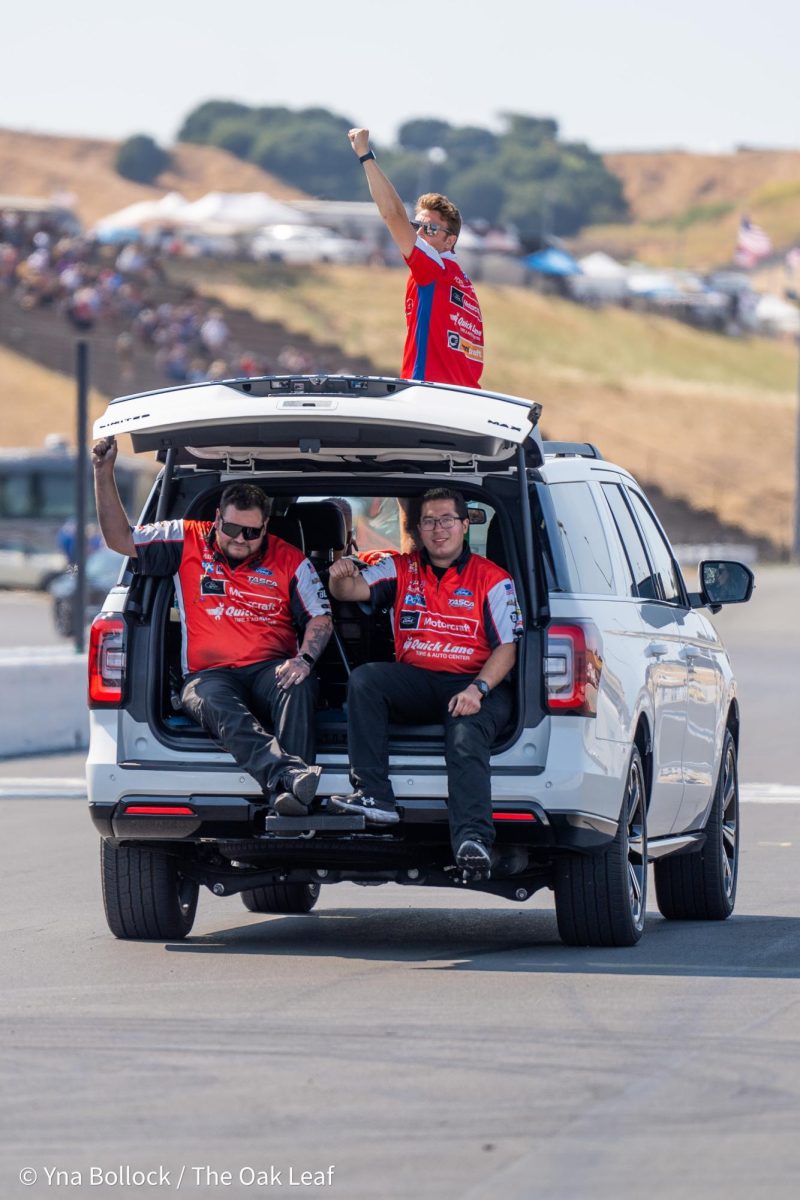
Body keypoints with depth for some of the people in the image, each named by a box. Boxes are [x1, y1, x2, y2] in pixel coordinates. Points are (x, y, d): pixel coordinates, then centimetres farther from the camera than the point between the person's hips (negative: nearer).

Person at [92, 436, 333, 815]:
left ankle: (289, 793, -53)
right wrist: (104, 475, 5)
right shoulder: (188, 541, 11)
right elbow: (120, 539, 14)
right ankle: (292, 774, -63)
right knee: (223, 710, -38)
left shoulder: (289, 560, 10)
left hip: (269, 670, 1)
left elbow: (321, 619, 9)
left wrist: (303, 659, -12)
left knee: (298, 685, -37)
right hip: (209, 674, -1)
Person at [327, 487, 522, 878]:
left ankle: (472, 840, -45)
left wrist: (478, 689, -20)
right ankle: (374, 796, -30)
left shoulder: (492, 579, 4)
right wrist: (340, 577, -24)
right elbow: (350, 590, 3)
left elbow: (506, 648, -2)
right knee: (364, 679, -24)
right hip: (415, 682, 3)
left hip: (476, 684, -3)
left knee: (466, 739, -34)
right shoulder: (402, 570, 13)